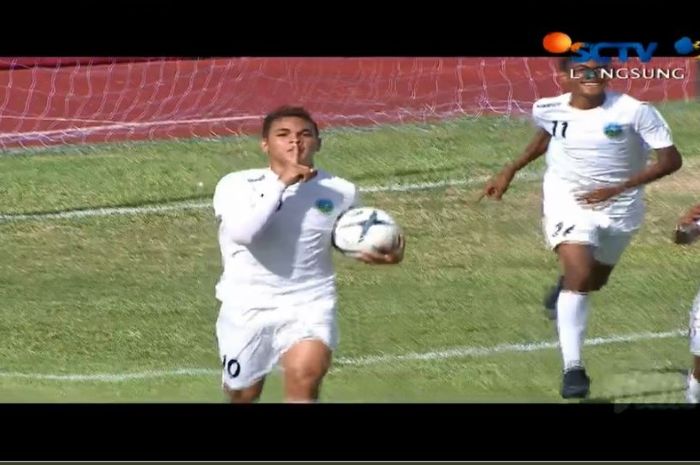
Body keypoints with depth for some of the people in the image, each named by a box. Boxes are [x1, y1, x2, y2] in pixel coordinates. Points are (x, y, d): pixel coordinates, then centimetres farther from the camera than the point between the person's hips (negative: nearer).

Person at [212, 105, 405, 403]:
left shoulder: (339, 191, 0)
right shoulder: (237, 185, -9)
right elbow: (242, 233, -28)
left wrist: (381, 253, -2)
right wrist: (281, 183, -25)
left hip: (310, 304, 0)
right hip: (246, 307, 0)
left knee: (305, 374, -28)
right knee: (243, 395, 15)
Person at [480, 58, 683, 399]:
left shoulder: (634, 112, -21)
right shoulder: (549, 109, -10)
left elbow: (671, 159, -20)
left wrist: (618, 188, -26)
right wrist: (511, 171, 13)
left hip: (619, 207, 1)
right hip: (567, 201, -1)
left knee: (593, 282, 20)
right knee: (580, 274, -23)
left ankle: (565, 285, 60)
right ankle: (573, 368, -22)